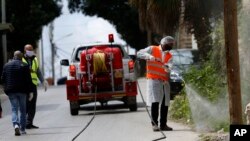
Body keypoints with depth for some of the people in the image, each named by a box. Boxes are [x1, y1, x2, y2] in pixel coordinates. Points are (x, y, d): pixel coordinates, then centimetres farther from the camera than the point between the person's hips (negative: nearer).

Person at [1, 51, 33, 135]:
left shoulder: (6, 65, 5)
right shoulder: (24, 66, -4)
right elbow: (28, 80, -7)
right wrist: (30, 91, -1)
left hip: (11, 91, 1)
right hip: (22, 90, -1)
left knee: (14, 109, 2)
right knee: (23, 109, 11)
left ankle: (16, 125, -22)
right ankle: (22, 129, 13)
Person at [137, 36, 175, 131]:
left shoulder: (169, 56, 16)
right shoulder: (152, 49, 5)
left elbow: (170, 69, 8)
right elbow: (139, 53, -5)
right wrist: (149, 56, -22)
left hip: (165, 81, 5)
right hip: (153, 80, -5)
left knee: (165, 103, 2)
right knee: (155, 102, -12)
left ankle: (163, 124, 11)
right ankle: (154, 124, -7)